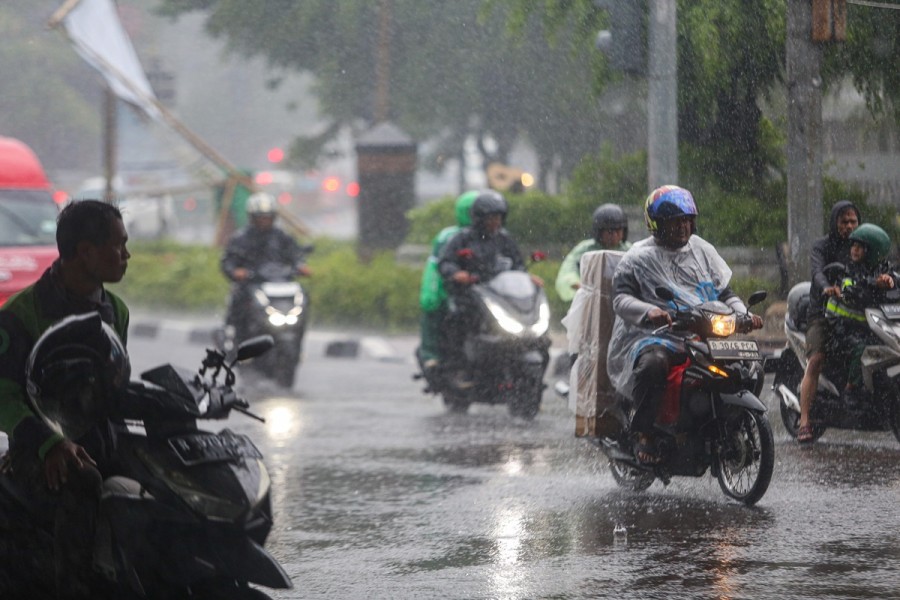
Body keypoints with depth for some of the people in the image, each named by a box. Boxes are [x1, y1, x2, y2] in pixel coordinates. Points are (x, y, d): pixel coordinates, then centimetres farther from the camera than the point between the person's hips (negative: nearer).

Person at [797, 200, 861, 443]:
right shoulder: (821, 246, 5)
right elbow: (817, 271, -14)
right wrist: (826, 288, -38)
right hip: (823, 311, -3)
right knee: (816, 361, -21)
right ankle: (804, 422, -25)